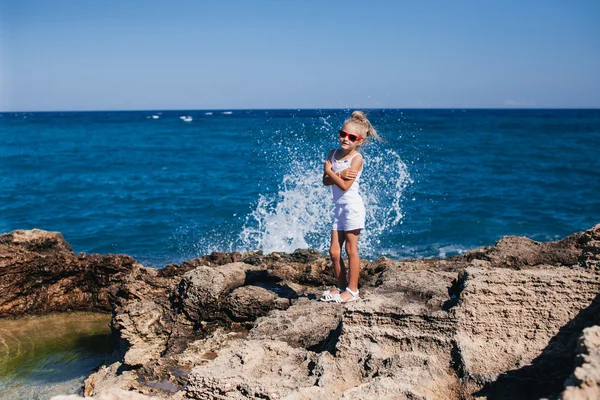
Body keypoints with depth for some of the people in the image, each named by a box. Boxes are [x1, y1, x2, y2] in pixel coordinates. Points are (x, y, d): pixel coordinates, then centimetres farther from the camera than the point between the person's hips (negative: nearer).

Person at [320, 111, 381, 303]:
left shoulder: (356, 158, -11)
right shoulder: (333, 154, 7)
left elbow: (345, 186, -18)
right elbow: (326, 181, -2)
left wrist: (330, 171, -9)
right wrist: (340, 175, -19)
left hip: (352, 206, -7)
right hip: (338, 207, 7)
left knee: (351, 249, -1)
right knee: (334, 251, 7)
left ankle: (352, 290, 7)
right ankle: (341, 287, 19)